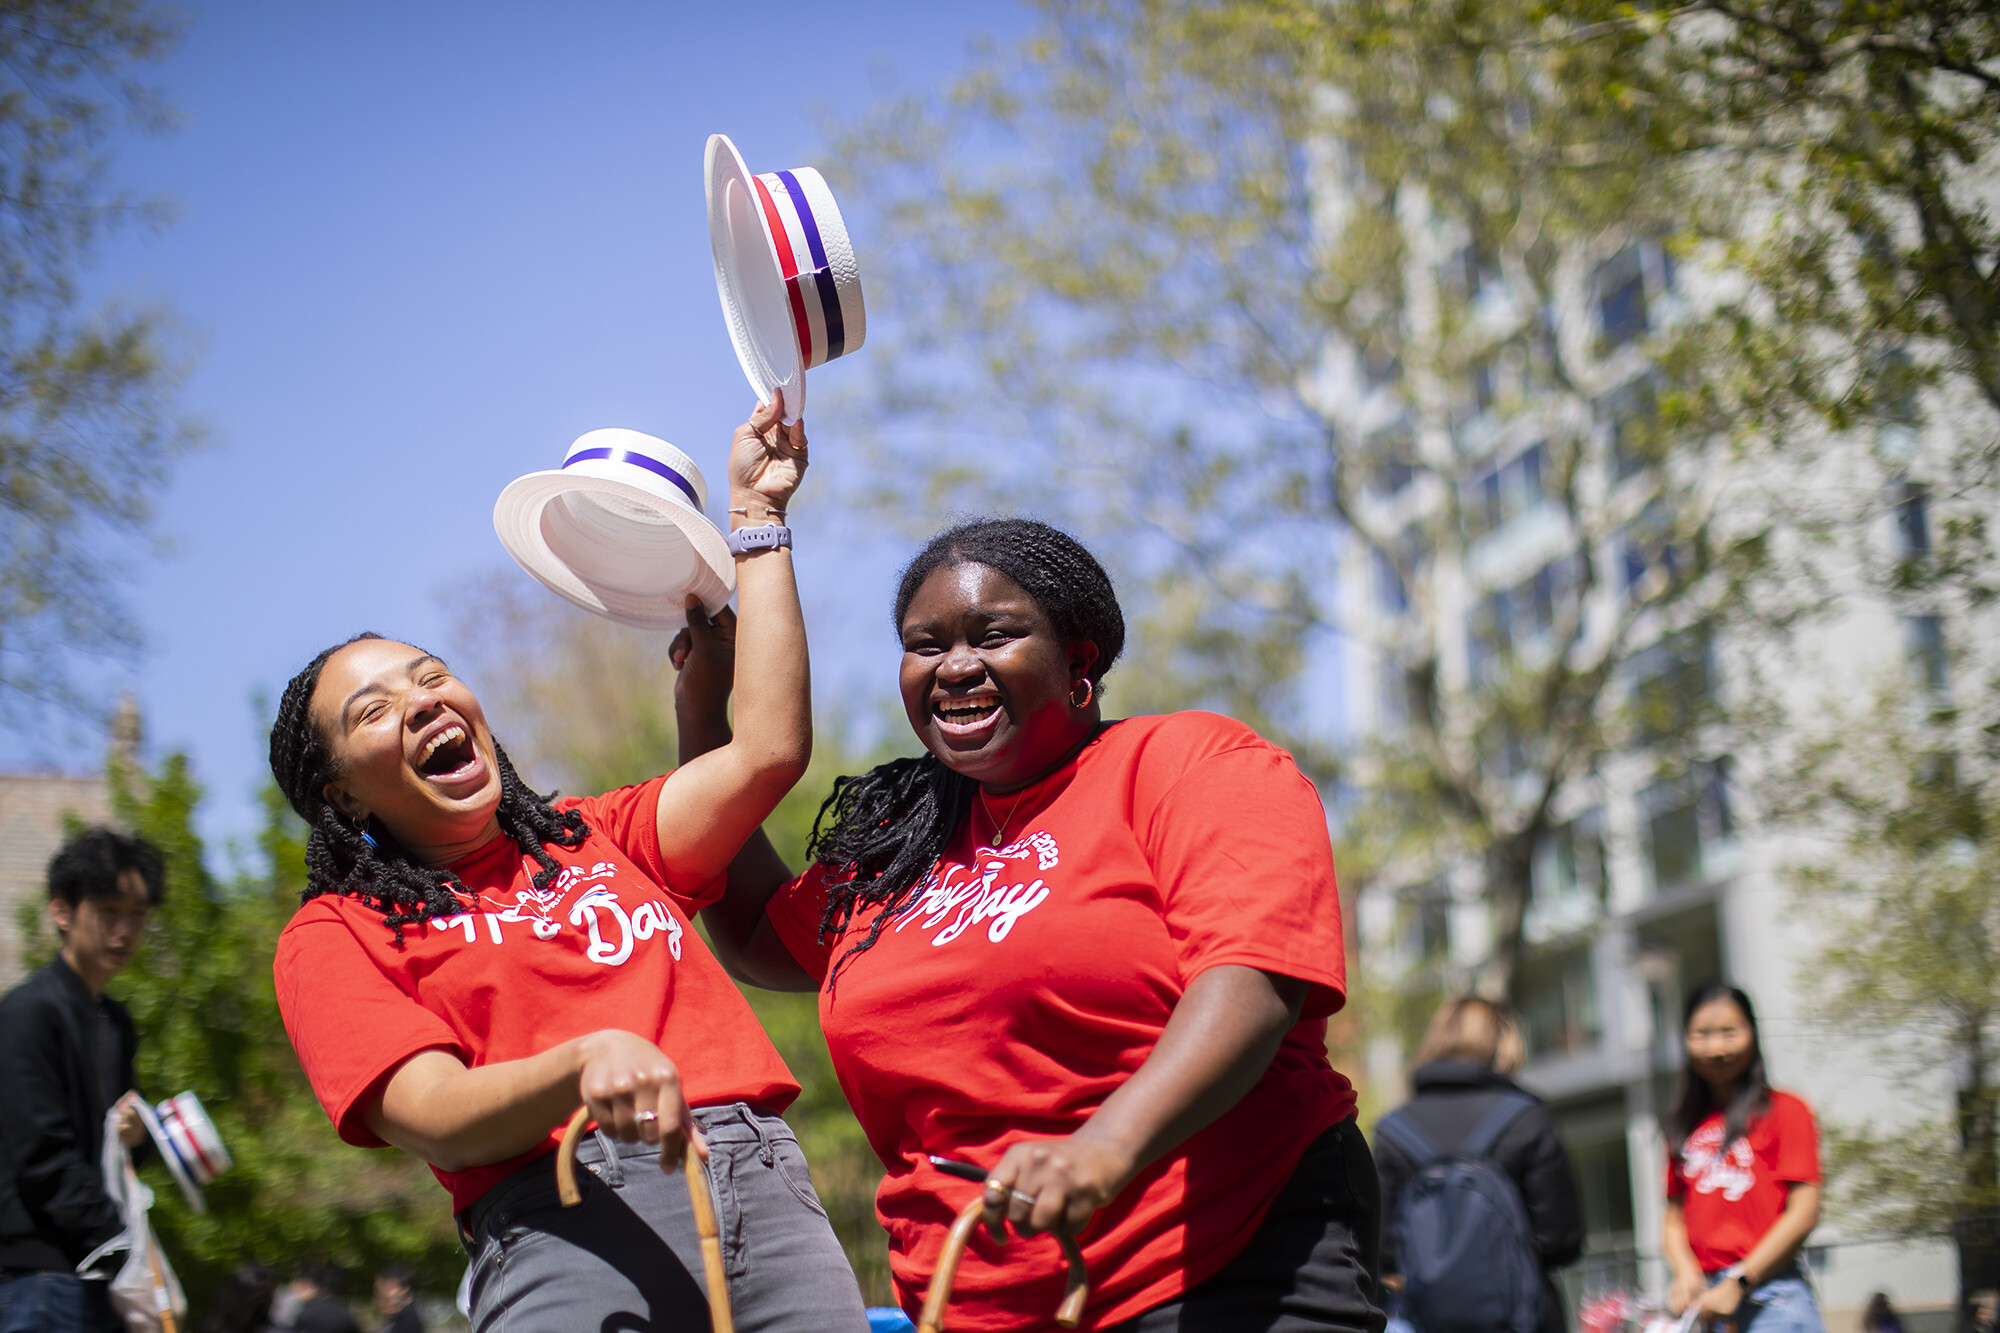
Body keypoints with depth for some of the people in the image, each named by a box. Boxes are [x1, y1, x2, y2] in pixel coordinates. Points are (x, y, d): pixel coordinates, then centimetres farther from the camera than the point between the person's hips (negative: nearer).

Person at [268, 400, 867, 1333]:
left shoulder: (597, 838, 26)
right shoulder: (335, 934, 13)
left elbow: (768, 748, 14)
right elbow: (437, 1121, -1)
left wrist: (756, 515, 20)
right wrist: (587, 1058, -21)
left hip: (765, 1179, 4)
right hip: (562, 1214, -3)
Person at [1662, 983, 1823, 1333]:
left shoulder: (1785, 1110, 3)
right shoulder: (1685, 1127, 16)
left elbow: (1804, 1212, -5)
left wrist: (1739, 1283, -8)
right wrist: (1686, 1272, -4)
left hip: (1771, 1298, -4)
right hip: (1705, 1298, 4)